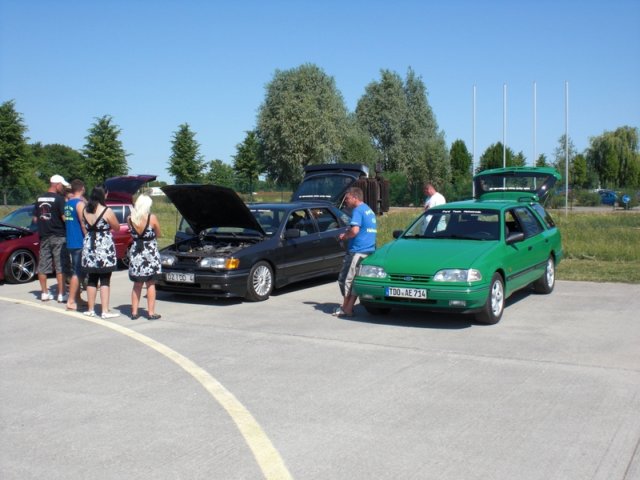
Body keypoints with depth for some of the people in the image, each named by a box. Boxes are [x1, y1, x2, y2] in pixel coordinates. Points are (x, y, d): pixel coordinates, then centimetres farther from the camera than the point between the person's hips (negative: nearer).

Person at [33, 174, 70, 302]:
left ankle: (44, 293, 15)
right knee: (60, 266, -2)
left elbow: (35, 219, 9)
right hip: (58, 236, -6)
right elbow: (64, 217, -17)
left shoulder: (39, 199, 9)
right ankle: (61, 294, -2)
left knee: (43, 265, 9)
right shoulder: (59, 198, -11)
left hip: (44, 236, 6)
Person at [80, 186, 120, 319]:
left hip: (88, 246, 5)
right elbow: (117, 227, 1)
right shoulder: (107, 211, -10)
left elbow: (84, 227, 14)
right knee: (105, 280, -1)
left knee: (91, 279, 12)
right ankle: (105, 311, -1)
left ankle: (91, 309, 18)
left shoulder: (84, 211, 4)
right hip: (104, 247, -5)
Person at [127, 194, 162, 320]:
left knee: (137, 285, 13)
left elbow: (132, 233, 9)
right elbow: (158, 234, 1)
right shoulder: (152, 218, -12)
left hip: (135, 253, 3)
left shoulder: (130, 219, -3)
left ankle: (134, 312, 15)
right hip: (150, 253, -3)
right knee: (150, 284, 6)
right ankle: (151, 313, 7)